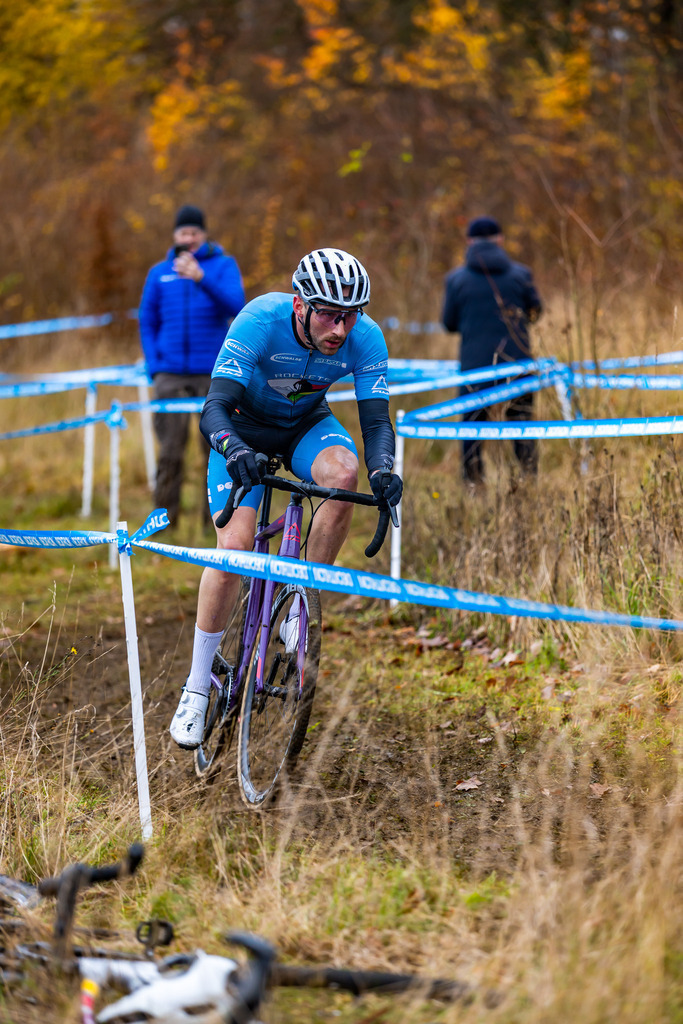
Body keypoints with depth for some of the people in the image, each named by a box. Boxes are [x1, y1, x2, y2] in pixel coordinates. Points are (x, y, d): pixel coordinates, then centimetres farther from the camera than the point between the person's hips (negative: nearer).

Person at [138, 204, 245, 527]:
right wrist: (154, 366, 1)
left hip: (213, 374, -1)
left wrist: (201, 278, -26)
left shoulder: (223, 265, 4)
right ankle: (165, 520, 4)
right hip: (171, 377, 1)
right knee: (170, 451, -3)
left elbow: (235, 305, -12)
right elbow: (147, 321, 14)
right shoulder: (159, 273, 11)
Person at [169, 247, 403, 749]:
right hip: (246, 425, -2)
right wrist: (235, 450, -58)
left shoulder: (366, 338, -25)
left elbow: (376, 420, -25)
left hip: (306, 424, 2)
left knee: (343, 472, -32)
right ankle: (197, 688, -5)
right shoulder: (260, 321, -34)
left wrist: (383, 468, -46)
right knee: (235, 545, -19)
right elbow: (214, 409, -37)